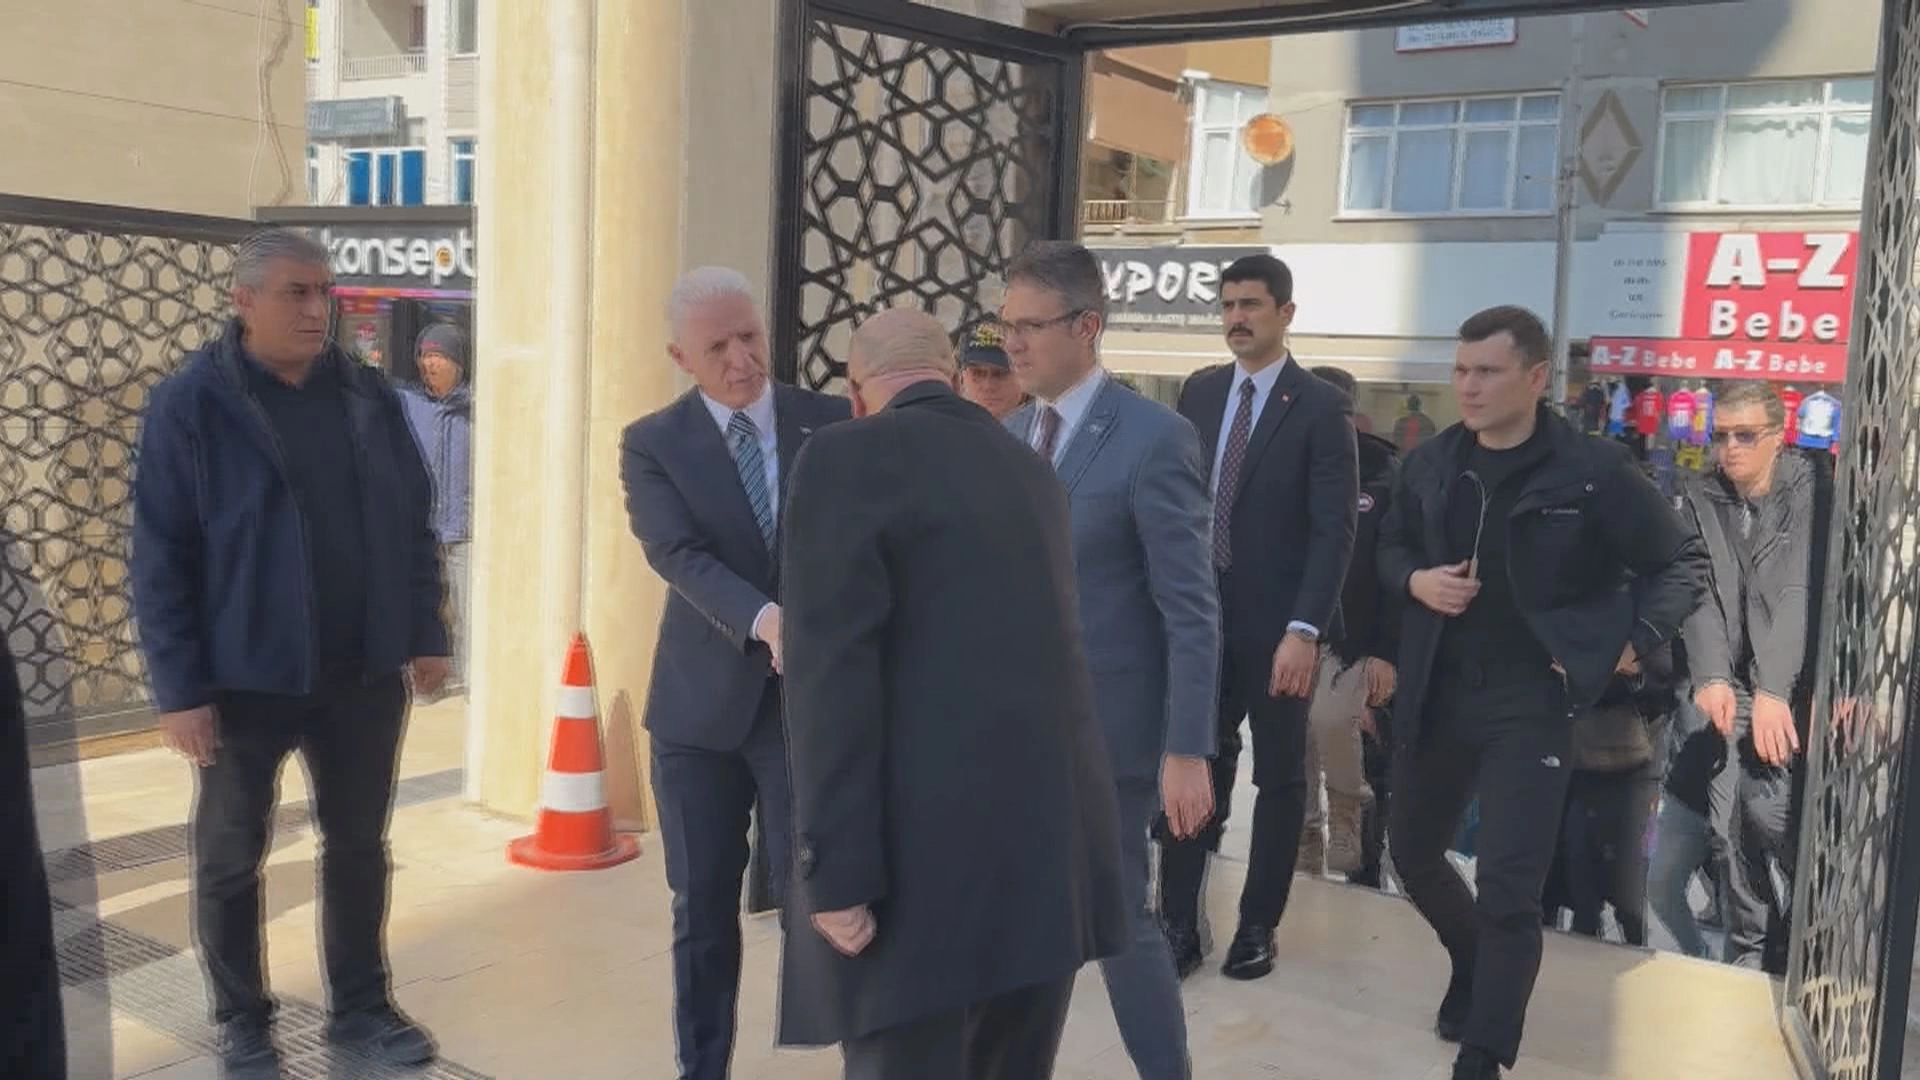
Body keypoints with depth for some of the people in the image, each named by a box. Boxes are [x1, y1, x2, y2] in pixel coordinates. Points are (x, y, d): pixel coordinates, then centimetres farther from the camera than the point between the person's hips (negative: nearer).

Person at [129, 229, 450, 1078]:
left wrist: (425, 634, 5)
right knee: (230, 857, 10)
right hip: (248, 675, -3)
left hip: (365, 671, 4)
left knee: (359, 846, 14)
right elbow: (160, 555, -9)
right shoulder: (191, 402, -8)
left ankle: (361, 1007, 30)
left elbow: (413, 521, 9)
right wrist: (180, 686, -12)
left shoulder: (367, 394, 3)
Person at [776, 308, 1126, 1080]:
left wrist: (837, 872, -14)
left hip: (925, 859, -7)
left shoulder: (847, 457, -4)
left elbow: (833, 667, -14)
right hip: (1056, 842, 7)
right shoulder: (1029, 468, 18)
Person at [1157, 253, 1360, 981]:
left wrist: (1305, 630, -19)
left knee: (1279, 777, 10)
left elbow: (1335, 530, -12)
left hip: (1276, 624, -3)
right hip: (1199, 614, 4)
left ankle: (1258, 925, 23)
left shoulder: (1321, 408, -6)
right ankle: (1179, 922, 13)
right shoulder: (1198, 393, 8)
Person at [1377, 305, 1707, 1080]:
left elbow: (1680, 563, -2)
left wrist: (1635, 642, -14)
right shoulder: (1430, 463, 2)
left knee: (1509, 891, -6)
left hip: (1531, 703, -5)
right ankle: (1475, 964, 47)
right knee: (1412, 852, 18)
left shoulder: (1593, 471, -11)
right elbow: (1391, 547, 16)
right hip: (1436, 695, 5)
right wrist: (1416, 580, -5)